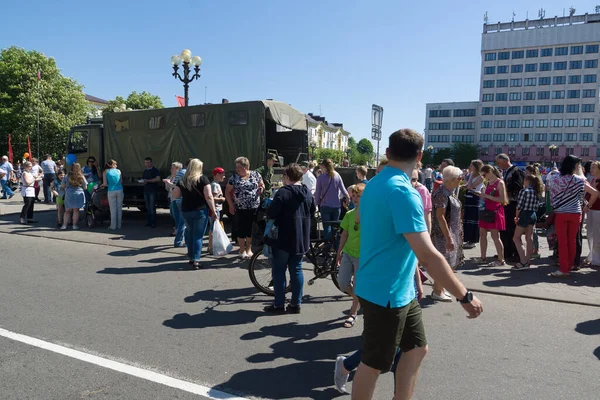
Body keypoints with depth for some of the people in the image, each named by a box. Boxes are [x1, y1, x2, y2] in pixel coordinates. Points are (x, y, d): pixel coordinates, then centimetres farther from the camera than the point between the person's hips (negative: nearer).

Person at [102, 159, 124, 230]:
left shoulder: (105, 172, 4)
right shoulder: (118, 171, 9)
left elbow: (105, 184, -1)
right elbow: (121, 182, 10)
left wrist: (101, 185, 20)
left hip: (111, 191, -1)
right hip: (120, 190, 2)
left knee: (113, 209, 2)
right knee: (119, 208, 7)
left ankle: (113, 226, 5)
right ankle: (118, 225, 11)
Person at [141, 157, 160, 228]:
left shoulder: (155, 170, -2)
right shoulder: (145, 171, 19)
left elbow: (158, 179, -16)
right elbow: (143, 179, 27)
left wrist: (148, 180, -18)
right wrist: (143, 181, 1)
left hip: (152, 191, -7)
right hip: (146, 190, 7)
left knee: (152, 208, -9)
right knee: (148, 208, 7)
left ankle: (153, 223, -6)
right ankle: (149, 222, 12)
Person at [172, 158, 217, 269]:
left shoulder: (182, 181, 3)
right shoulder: (203, 179, -7)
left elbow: (175, 195, 4)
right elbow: (209, 196, -13)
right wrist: (213, 211, -7)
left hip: (186, 211, 4)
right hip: (200, 211, -4)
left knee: (190, 233, 21)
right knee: (198, 236, 2)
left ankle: (191, 257, 26)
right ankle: (196, 260, -4)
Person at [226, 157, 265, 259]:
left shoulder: (255, 175, 1)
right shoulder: (234, 177, 0)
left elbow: (262, 185, 16)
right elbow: (227, 191, 6)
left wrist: (261, 188, -8)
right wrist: (231, 205, -1)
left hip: (254, 208, 1)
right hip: (240, 209, -1)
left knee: (251, 229, 8)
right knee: (241, 229, 4)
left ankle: (249, 249, 26)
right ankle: (242, 250, 20)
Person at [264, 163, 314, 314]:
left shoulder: (283, 192, -16)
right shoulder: (307, 193, 7)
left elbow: (271, 213, -19)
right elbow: (312, 211, 19)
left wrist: (269, 214, 3)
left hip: (284, 239, -6)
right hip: (301, 239, 6)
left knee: (279, 272, 5)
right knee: (296, 270, 13)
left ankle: (279, 305, 11)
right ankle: (296, 304, 18)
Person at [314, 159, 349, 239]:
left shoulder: (321, 177, -7)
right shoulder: (337, 176, 0)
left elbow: (318, 193, -2)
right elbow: (343, 190, 1)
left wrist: (317, 203, 14)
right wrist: (346, 198, 20)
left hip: (325, 206, -2)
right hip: (336, 205, 3)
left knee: (327, 227, 4)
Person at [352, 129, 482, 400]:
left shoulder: (374, 184, 6)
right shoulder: (403, 191, -25)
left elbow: (360, 219, 25)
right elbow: (428, 255, -29)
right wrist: (464, 296, -21)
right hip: (386, 293, -9)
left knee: (416, 349, 19)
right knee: (373, 363, 8)